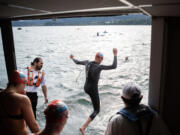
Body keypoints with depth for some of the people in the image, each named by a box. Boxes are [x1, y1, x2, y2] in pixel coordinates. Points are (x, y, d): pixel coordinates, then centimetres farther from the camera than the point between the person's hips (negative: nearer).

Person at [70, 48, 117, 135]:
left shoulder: (87, 62, -3)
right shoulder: (99, 67, -23)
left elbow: (77, 62, 15)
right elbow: (114, 66, -24)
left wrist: (72, 58, 36)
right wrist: (115, 55, -16)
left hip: (86, 88, 8)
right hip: (93, 90, -8)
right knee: (97, 110, 6)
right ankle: (83, 127, -5)